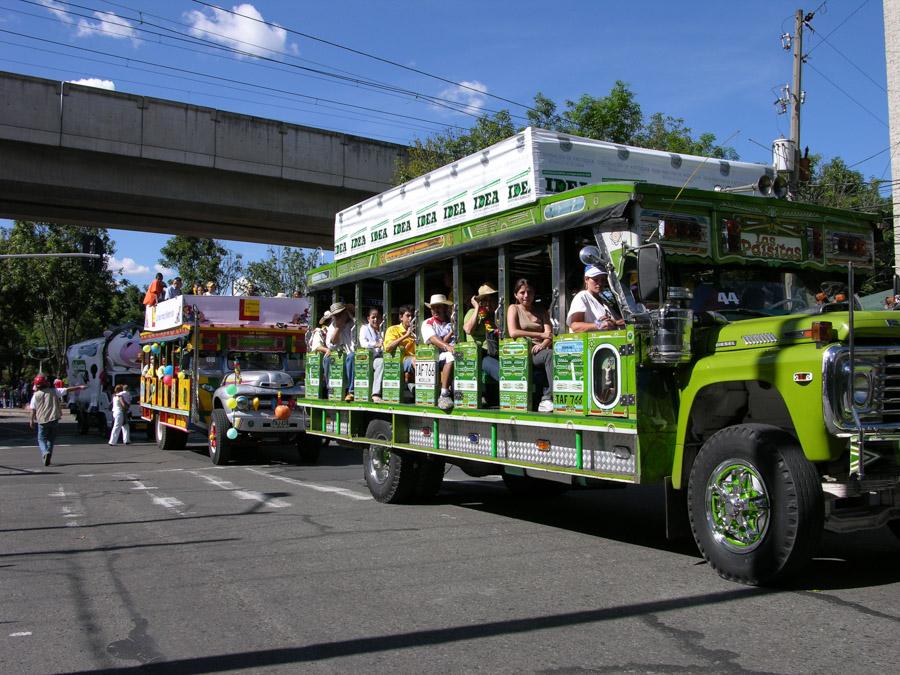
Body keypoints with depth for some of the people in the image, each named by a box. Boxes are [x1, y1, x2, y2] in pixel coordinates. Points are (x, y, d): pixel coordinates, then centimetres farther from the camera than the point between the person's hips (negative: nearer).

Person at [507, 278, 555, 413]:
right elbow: (513, 333, -5)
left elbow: (550, 334, 7)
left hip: (539, 351, 3)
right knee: (551, 355, -34)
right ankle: (547, 398, -34)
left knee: (551, 354, -34)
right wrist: (540, 334, -6)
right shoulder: (514, 308, 12)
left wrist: (542, 344, -17)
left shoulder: (542, 311, 23)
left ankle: (547, 399, -35)